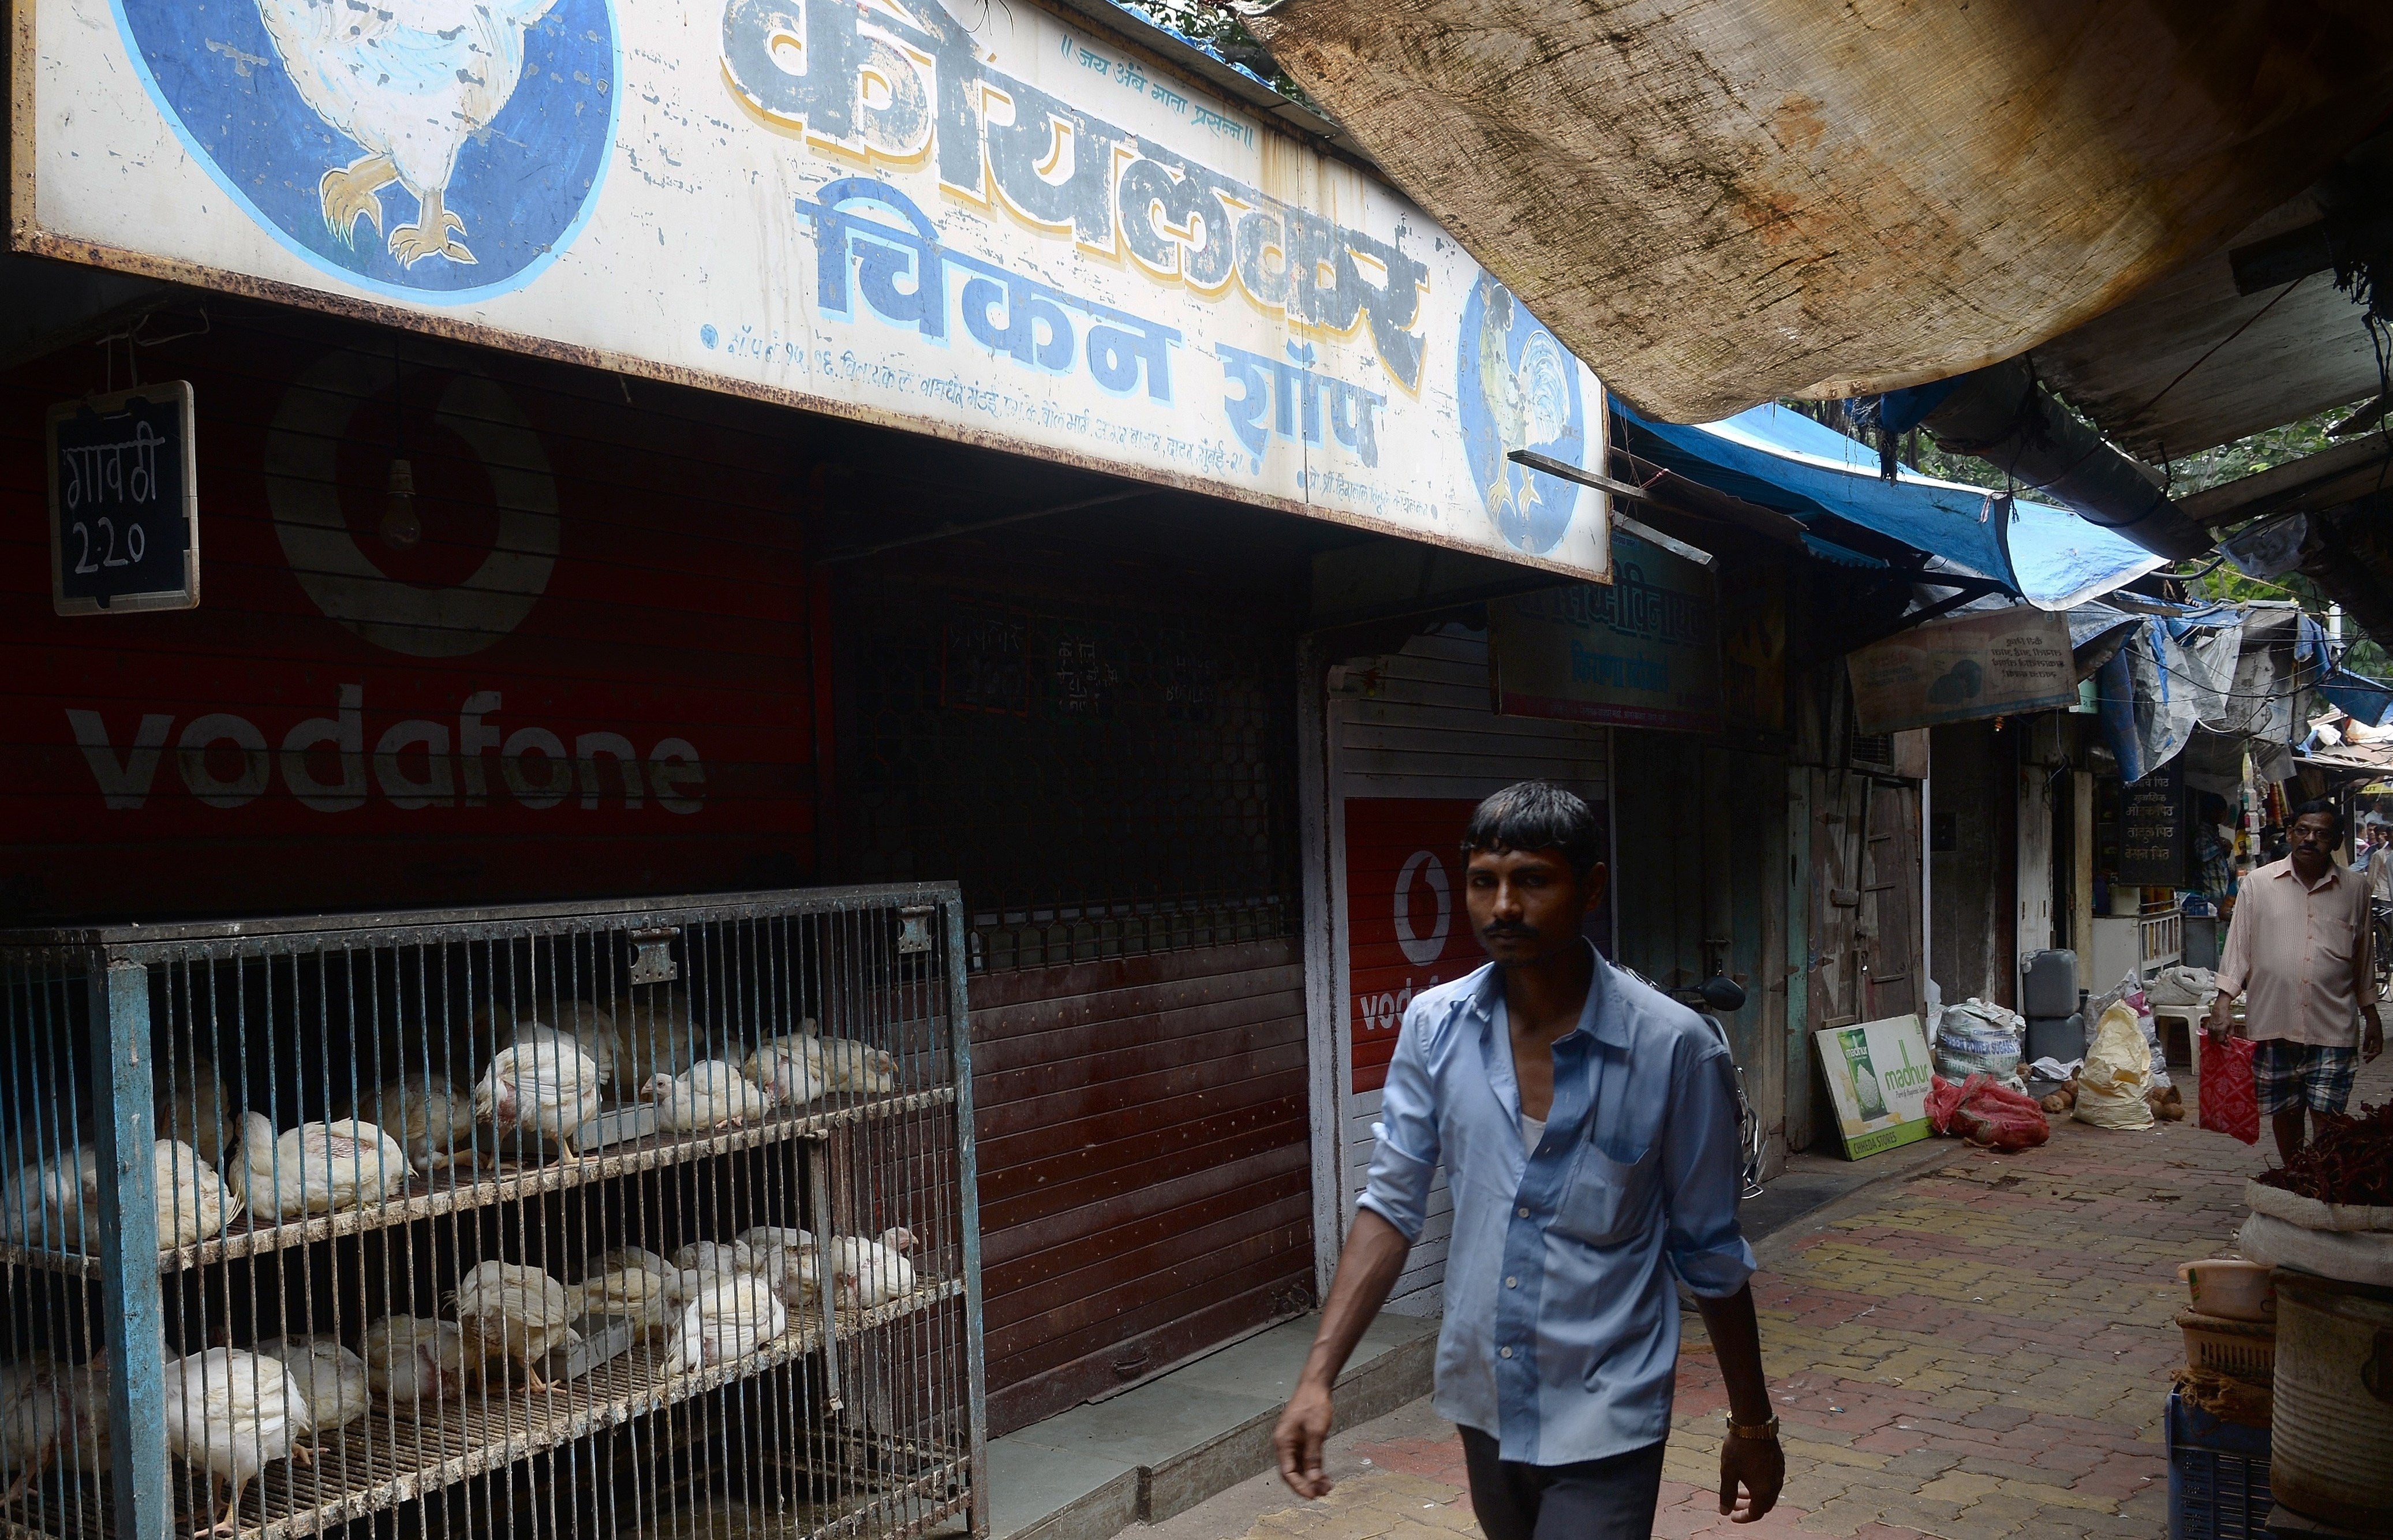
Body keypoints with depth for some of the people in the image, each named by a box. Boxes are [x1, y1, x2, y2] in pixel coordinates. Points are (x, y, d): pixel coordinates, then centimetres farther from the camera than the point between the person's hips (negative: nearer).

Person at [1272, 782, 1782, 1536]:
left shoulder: (1673, 1047, -16)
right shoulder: (1435, 1027, -7)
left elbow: (1709, 1253, -6)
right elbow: (1393, 1203, -3)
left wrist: (1753, 1425, 3)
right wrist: (1317, 1377, -11)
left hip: (1605, 1421, -4)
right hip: (1482, 1403, 4)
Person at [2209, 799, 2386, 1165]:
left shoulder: (2354, 888, 5)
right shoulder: (2258, 884, 1)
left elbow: (2364, 957, 13)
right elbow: (2238, 948, 2)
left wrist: (2371, 1015, 15)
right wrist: (2222, 1004, -7)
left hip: (2333, 1028, 0)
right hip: (2273, 1025, 0)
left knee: (2327, 1117, -3)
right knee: (2285, 1113, 11)